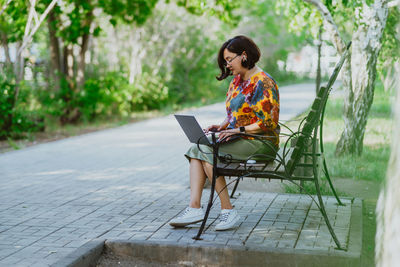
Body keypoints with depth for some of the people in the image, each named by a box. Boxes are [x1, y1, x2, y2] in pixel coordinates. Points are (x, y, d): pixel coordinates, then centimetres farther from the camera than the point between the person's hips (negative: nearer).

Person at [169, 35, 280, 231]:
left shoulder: (263, 82, -12)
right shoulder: (237, 80, 16)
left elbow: (268, 123, -17)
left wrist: (238, 130, -21)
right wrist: (223, 126, 3)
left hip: (261, 144, -9)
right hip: (240, 140, 9)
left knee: (206, 152, -23)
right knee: (195, 150, -12)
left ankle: (228, 210, -20)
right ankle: (194, 207, -24)